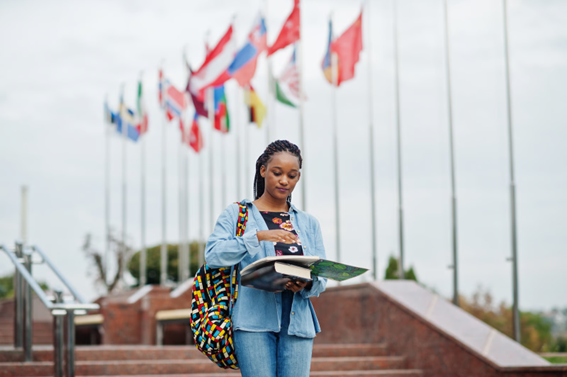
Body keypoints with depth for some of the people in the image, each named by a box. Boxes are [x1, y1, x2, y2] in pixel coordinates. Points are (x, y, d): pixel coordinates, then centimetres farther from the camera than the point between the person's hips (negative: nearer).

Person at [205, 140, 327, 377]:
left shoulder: (309, 223, 18)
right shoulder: (236, 214, 9)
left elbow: (321, 280, 12)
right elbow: (213, 255, -8)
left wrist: (306, 284, -11)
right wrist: (258, 236, -18)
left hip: (297, 320, 3)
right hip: (253, 320, -3)